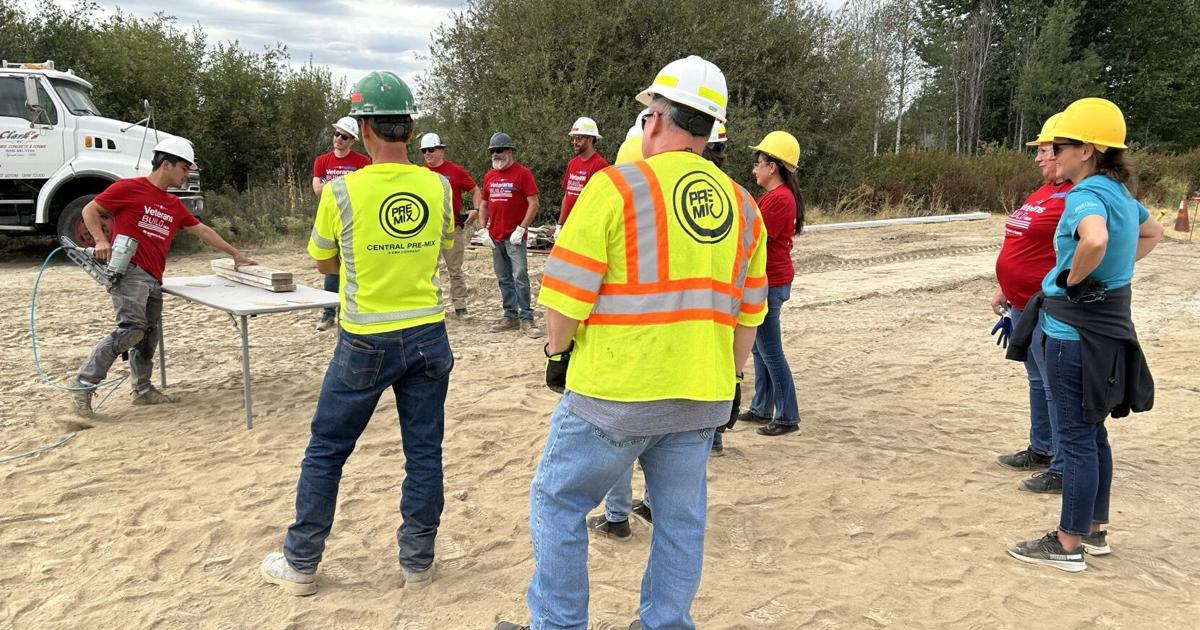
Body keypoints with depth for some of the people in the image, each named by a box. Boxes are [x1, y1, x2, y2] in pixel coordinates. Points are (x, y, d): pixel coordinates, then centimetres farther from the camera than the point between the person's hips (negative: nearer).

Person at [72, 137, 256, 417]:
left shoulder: (174, 205, 20)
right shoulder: (129, 188, -1)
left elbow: (203, 230, 26)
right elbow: (90, 210, 2)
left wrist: (235, 254, 28)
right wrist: (101, 240, -14)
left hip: (154, 278, 8)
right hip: (128, 270, -8)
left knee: (150, 334, 10)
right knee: (131, 328, -20)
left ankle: (143, 389, 23)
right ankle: (84, 384, -14)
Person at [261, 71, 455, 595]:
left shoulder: (342, 191, -12)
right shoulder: (437, 186, -4)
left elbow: (324, 263, 3)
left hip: (366, 341, -2)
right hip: (427, 335, 3)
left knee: (326, 452, 12)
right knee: (424, 451, 11)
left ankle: (300, 564, 22)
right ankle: (417, 561, 21)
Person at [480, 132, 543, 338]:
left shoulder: (522, 173, -6)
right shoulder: (489, 176, 13)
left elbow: (533, 204, -10)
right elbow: (484, 205, 20)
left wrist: (521, 229, -15)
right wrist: (484, 229, 8)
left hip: (514, 236, -6)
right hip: (495, 237, 6)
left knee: (520, 276, -12)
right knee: (503, 279, 11)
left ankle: (526, 320, -9)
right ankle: (511, 317, 19)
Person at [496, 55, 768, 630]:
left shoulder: (616, 186, -10)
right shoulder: (742, 205, 8)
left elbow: (568, 291, -11)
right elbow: (747, 313, 13)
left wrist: (558, 351, 5)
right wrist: (731, 378, 23)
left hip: (616, 390, -5)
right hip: (703, 397, 6)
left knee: (558, 501, 12)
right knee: (681, 519, 17)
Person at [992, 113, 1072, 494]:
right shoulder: (1042, 193, 14)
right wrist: (1004, 290, 23)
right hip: (1022, 305, 10)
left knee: (1057, 387, -3)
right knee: (1038, 381, 19)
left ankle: (1063, 470, 6)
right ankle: (1041, 451, 33)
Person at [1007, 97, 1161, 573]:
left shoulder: (1086, 194, -19)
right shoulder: (1120, 192, 9)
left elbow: (1095, 240, -42)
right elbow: (1153, 233, 29)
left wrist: (1074, 280, -23)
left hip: (1076, 333, -9)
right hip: (1104, 328, 9)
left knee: (1076, 438, 0)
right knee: (1092, 433, 18)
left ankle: (1068, 546, 11)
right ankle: (1094, 532, 30)